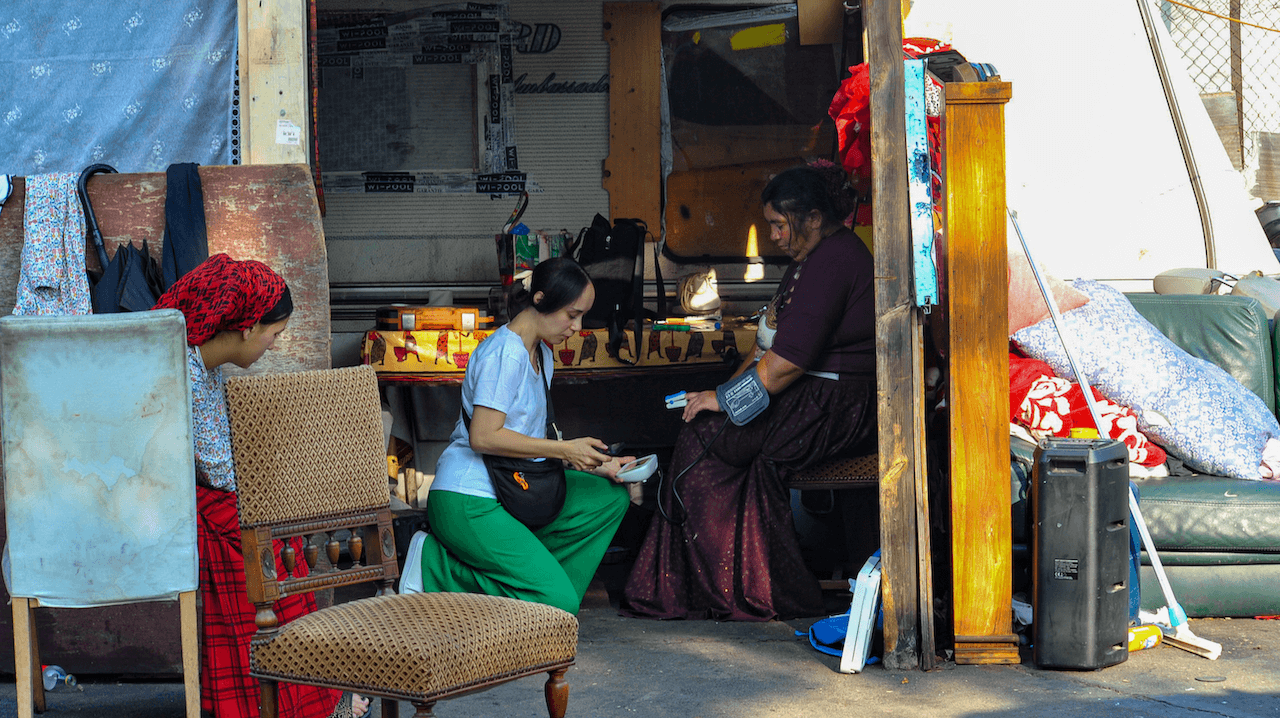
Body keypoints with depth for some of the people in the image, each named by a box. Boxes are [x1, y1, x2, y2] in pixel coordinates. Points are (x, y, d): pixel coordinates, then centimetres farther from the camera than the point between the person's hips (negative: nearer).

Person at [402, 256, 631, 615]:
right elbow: (483, 437, -21)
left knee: (611, 496, 7)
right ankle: (436, 568, -8)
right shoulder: (504, 353, -15)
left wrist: (591, 463, 6)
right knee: (559, 604, -17)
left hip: (511, 495, 10)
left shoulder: (541, 353, 16)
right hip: (467, 503, -10)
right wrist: (565, 449, -17)